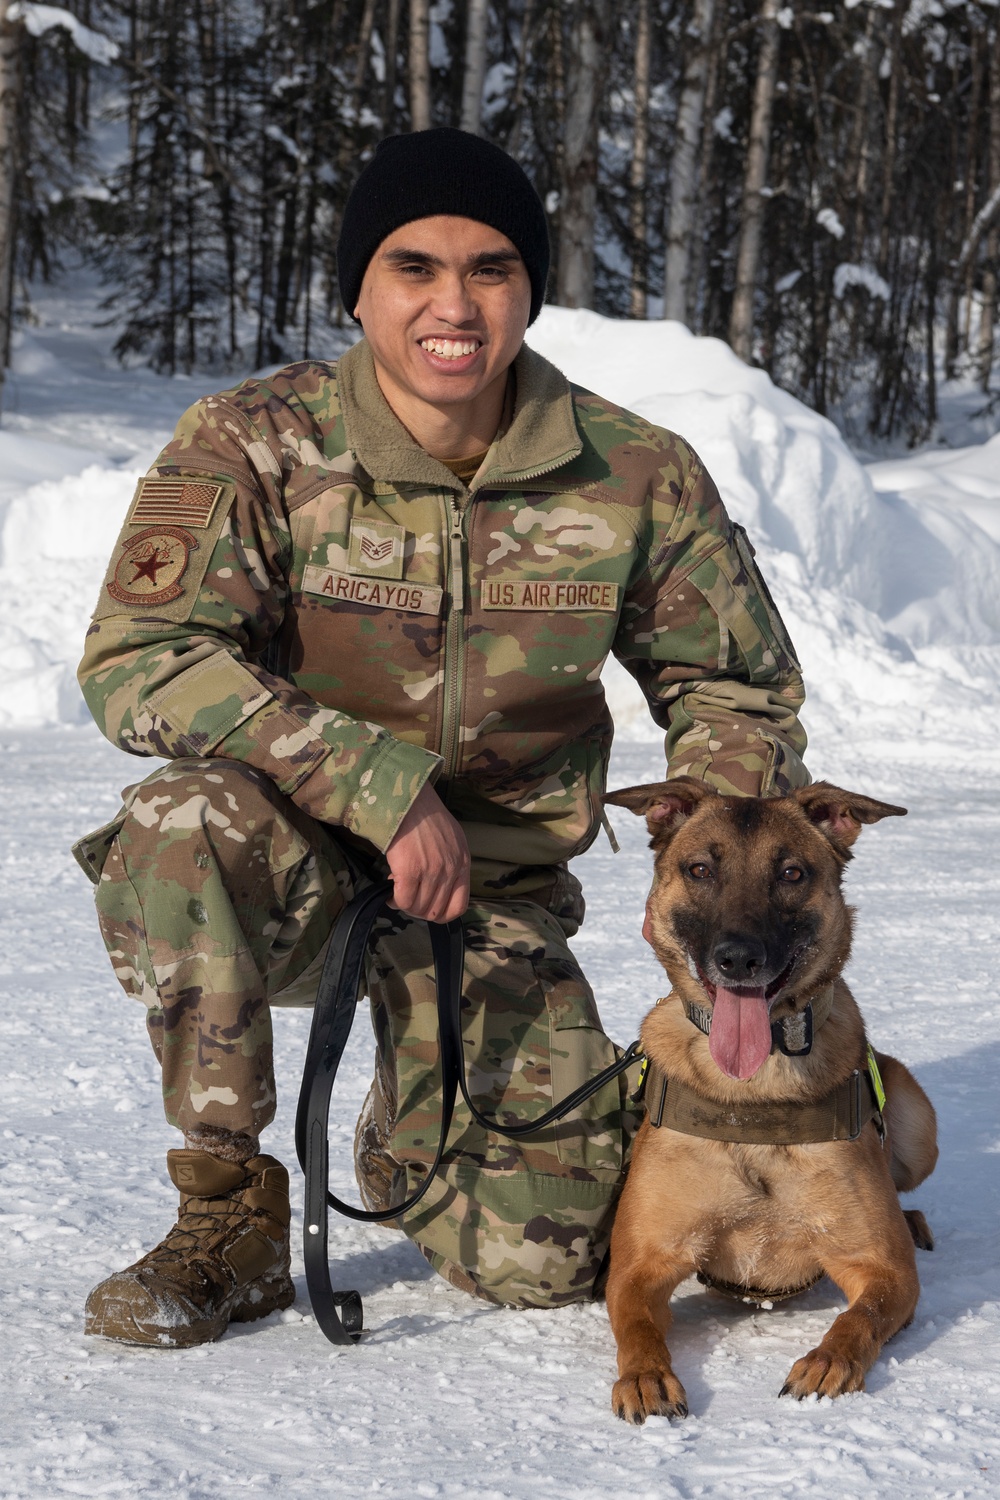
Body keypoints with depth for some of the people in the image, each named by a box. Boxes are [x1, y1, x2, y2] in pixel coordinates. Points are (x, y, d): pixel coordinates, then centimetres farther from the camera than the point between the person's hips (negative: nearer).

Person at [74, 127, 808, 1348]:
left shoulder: (639, 477, -7)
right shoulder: (252, 446, -14)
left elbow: (734, 688, 7)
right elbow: (135, 662, -24)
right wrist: (382, 786, -31)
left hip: (497, 897, 2)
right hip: (295, 871, -1)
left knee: (540, 1259, -12)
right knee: (185, 820, -37)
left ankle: (415, 1141, 27)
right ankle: (230, 1222, -16)